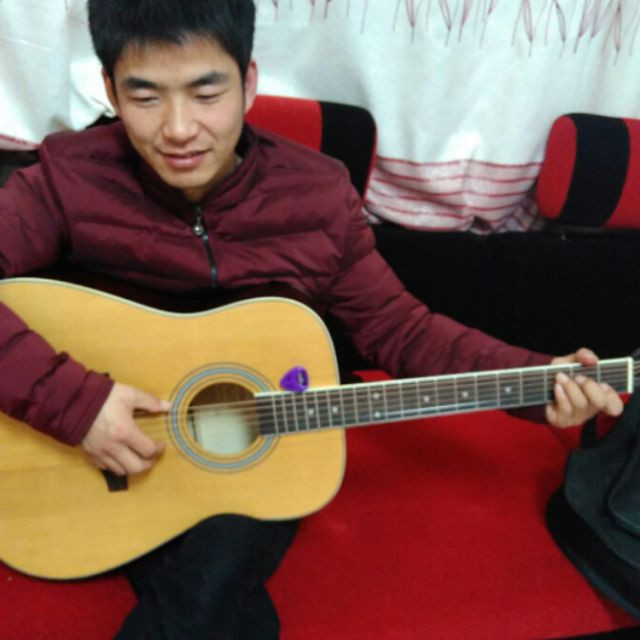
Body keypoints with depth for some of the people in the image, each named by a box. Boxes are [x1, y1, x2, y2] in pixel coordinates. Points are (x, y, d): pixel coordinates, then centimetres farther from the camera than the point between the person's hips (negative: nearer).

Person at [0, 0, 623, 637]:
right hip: (118, 463, 0)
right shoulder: (70, 177, -12)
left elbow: (396, 326, -1)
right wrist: (70, 399, -30)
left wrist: (538, 377, -11)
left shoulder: (318, 193, -8)